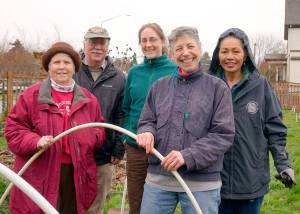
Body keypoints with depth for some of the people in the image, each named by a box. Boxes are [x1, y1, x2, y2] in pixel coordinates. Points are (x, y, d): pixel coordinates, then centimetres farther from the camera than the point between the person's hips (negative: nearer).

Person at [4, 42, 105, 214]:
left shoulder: (88, 98, 10)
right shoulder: (31, 95, 0)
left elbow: (100, 129, 18)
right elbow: (14, 129, -1)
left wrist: (94, 136, -5)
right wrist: (35, 141, -18)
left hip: (76, 174, 4)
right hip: (40, 174, -3)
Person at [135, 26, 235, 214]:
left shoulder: (218, 88, -1)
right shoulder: (160, 86, 10)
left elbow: (224, 134, -7)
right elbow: (147, 122, 14)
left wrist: (188, 156, -18)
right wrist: (147, 133, -10)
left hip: (202, 183, -3)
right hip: (158, 178, 3)